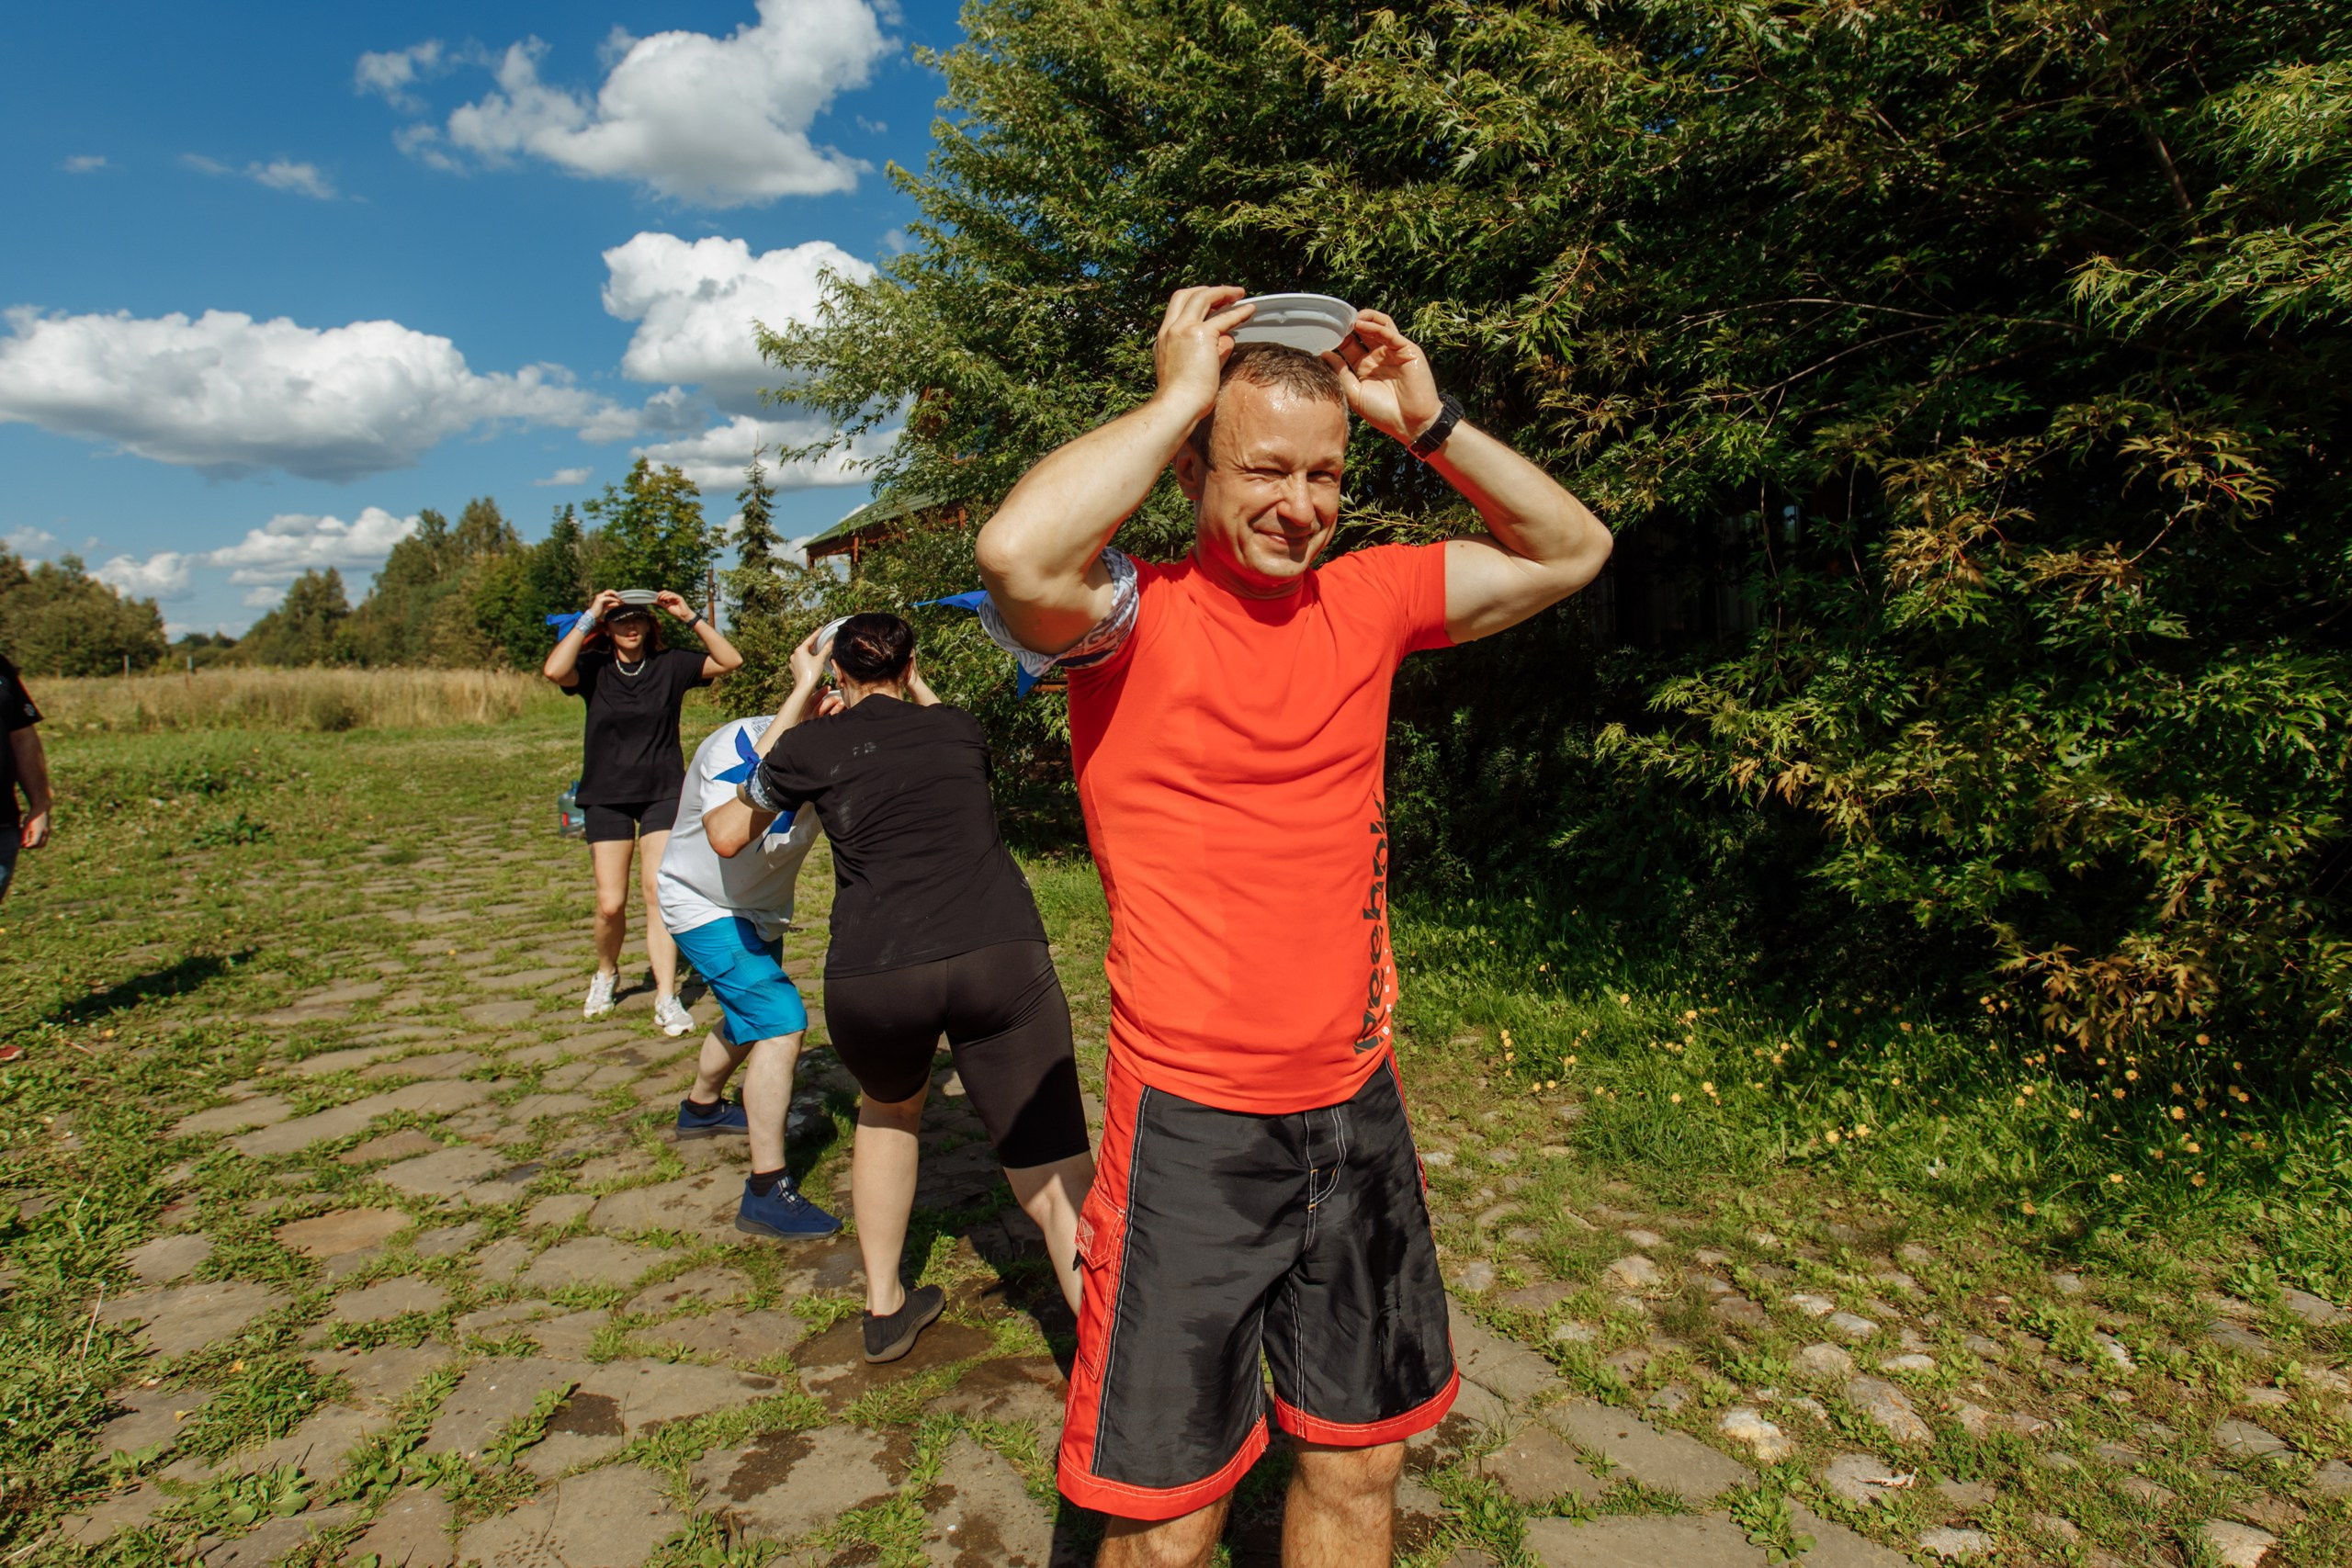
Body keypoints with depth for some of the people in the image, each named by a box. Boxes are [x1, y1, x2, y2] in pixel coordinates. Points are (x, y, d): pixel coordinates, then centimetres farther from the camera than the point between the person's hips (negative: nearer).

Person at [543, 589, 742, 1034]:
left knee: (659, 894, -9)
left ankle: (666, 999, -6)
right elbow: (554, 670, -23)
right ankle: (606, 974, 30)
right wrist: (589, 617, -18)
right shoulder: (594, 668, -2)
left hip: (663, 793, -1)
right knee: (610, 905, 1)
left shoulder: (670, 664, -1)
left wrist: (690, 617, -14)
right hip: (607, 797, 1)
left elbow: (731, 661, -9)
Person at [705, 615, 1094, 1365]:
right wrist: (918, 686, 52)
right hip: (1003, 958, 0)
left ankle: (885, 1310, 41)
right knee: (1059, 1185, -1)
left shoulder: (812, 745, 14)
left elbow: (726, 833, 30)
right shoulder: (957, 727, 20)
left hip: (872, 978, 1)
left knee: (889, 1108, 33)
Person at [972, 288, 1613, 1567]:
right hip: (1192, 1123, -5)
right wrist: (1179, 393, -19)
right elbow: (1016, 552, -33)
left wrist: (1428, 420, 0)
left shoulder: (1365, 598, 4)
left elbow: (1570, 550, 12)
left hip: (1358, 1106, 5)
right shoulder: (1134, 619, -11)